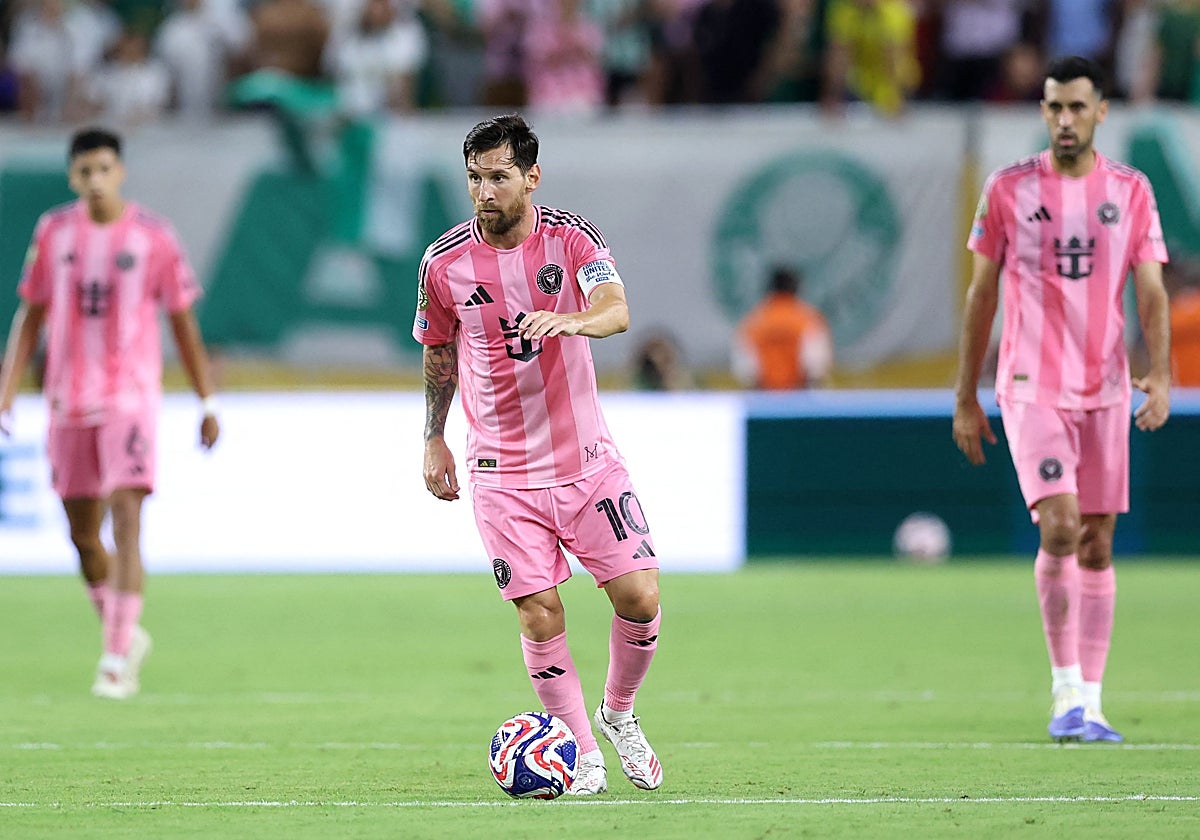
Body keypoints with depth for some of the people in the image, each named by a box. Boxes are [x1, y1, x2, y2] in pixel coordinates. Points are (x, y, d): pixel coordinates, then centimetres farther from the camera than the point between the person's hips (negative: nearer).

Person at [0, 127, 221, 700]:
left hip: (131, 396, -3)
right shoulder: (54, 232, 5)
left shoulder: (154, 238, -2)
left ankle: (117, 657, -18)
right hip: (68, 401, 4)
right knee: (84, 534, 9)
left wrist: (208, 404, 2)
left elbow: (184, 324, 3)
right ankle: (127, 634, 31)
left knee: (126, 518, -17)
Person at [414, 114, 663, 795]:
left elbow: (616, 310, -26)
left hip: (587, 458, 0)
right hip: (503, 474, 0)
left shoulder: (571, 239, -8)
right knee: (540, 615, -8)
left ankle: (618, 713, 22)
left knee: (639, 596, -5)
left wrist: (569, 319, -47)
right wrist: (434, 440, 18)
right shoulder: (444, 262, -3)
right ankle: (584, 754, 8)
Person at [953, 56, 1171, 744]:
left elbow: (1151, 293, 4)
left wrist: (1161, 377, -12)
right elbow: (982, 294, 7)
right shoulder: (1009, 189, 1)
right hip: (1032, 386, -2)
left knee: (1096, 545, 4)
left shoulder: (1131, 191, 5)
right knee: (1059, 527, -17)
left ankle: (1090, 704, 10)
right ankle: (1066, 690, -7)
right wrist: (966, 398, 7)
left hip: (1106, 390, 3)